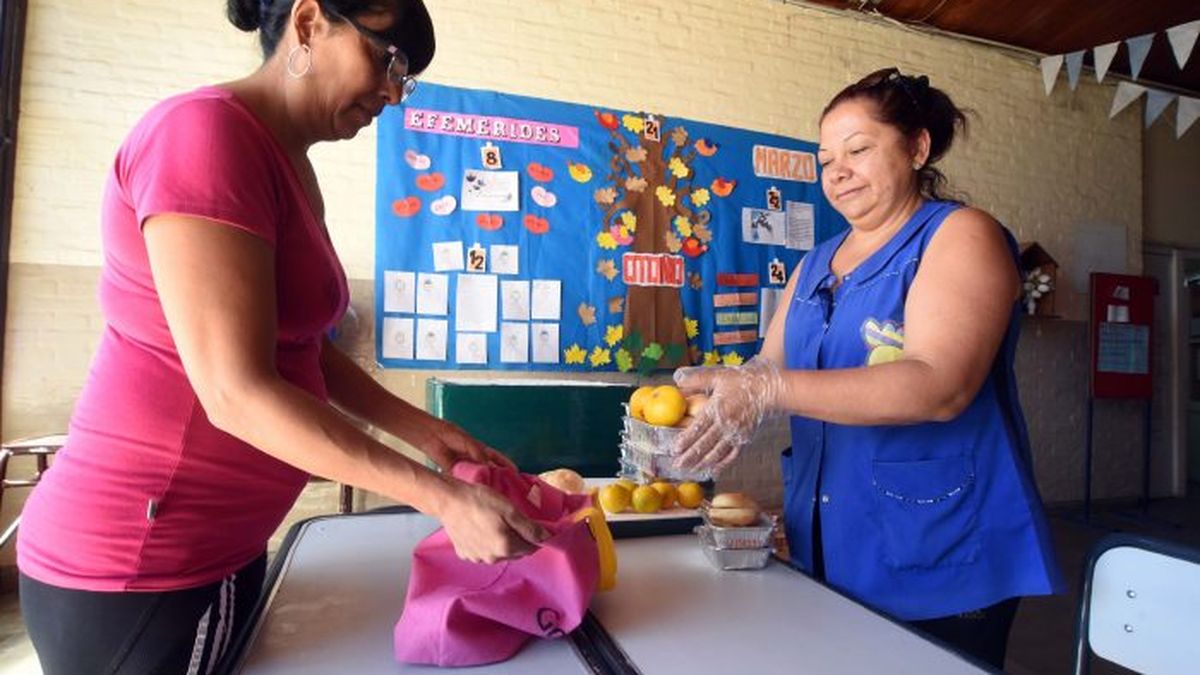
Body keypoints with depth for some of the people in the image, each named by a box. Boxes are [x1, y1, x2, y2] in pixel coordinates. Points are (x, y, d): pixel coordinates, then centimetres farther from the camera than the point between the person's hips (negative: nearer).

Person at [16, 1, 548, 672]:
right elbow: (238, 393, -26)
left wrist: (428, 433, 2)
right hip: (136, 567, -8)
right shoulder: (204, 131, -20)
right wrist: (441, 497, -25)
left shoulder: (291, 167, 9)